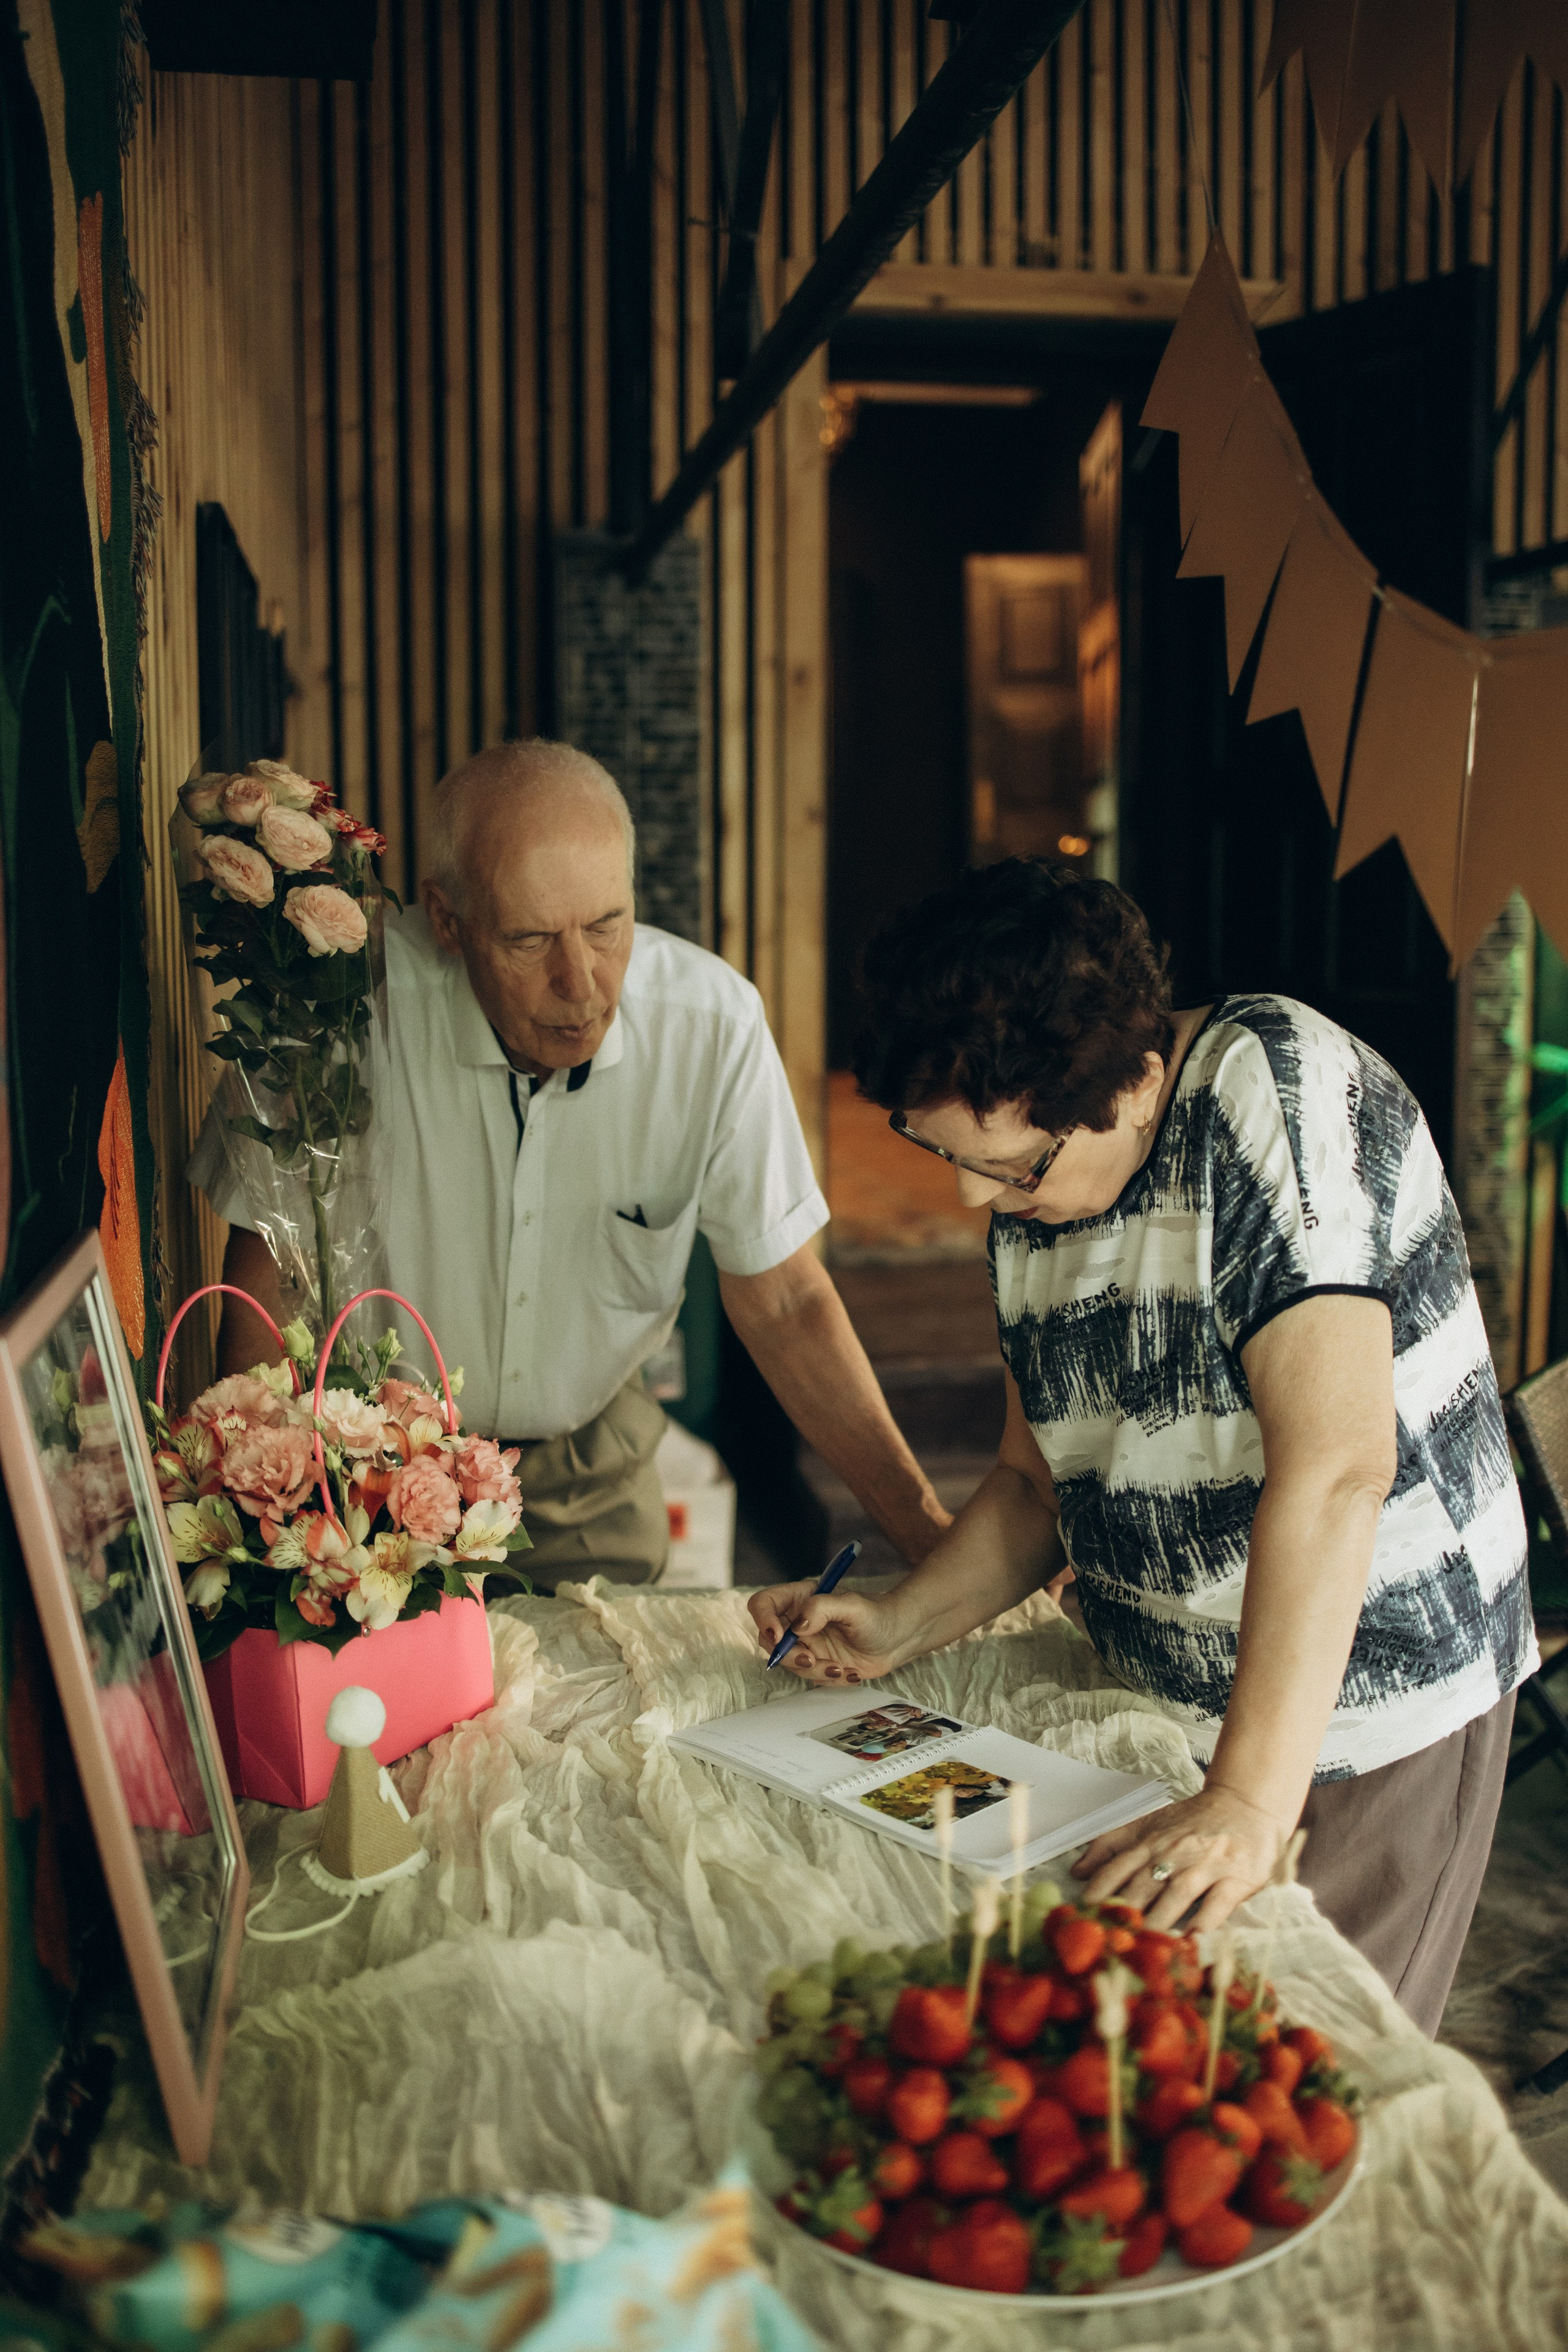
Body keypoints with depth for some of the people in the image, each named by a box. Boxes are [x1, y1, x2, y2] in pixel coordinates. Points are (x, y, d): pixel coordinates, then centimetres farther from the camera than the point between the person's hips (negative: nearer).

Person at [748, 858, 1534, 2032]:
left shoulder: (1276, 1089, -23)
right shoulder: (1034, 1189, 1)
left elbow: (1335, 1466, -31)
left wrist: (1252, 1800, -35)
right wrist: (895, 1628, -2)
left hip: (1373, 1711, -7)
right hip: (1166, 1712, 7)